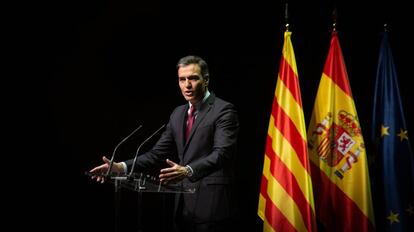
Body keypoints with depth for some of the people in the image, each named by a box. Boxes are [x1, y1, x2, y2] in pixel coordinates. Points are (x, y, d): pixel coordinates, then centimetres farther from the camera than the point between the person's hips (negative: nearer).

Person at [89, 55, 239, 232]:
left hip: (211, 204, -7)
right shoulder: (178, 113, 15)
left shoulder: (224, 110, -8)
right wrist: (121, 167, -1)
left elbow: (222, 153, -21)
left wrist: (188, 171, -38)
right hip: (183, 205, 7)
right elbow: (158, 152, 13)